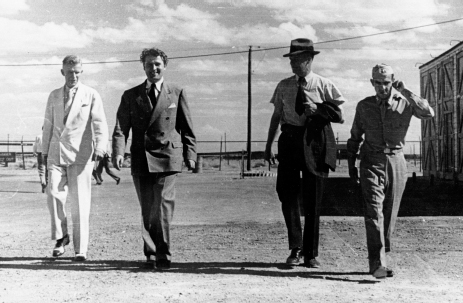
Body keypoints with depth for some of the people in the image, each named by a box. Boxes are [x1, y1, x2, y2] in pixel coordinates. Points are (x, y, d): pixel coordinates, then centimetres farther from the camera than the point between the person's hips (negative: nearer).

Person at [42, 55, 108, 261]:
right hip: (56, 153, 3)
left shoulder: (91, 95, 3)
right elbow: (48, 125, 19)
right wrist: (45, 151, 13)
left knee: (80, 202, -3)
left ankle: (81, 249, 4)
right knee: (54, 194, -12)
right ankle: (61, 237, 10)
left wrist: (100, 149, -18)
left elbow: (100, 125, -4)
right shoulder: (54, 96, 15)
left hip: (80, 154, -3)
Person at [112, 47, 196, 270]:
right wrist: (118, 153, -13)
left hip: (167, 156, -2)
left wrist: (190, 154, 3)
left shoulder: (177, 93, 8)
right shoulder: (130, 96, 10)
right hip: (140, 159, 2)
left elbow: (187, 128, 10)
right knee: (147, 209, 7)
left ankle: (162, 255, -4)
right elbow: (121, 128, 2)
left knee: (163, 204, -12)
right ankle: (151, 251, 21)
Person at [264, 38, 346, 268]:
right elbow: (276, 116, 11)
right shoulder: (284, 86, 9)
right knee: (287, 195, -4)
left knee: (312, 200, 3)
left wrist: (318, 109, -16)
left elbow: (338, 115, 1)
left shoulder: (324, 85, 2)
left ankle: (311, 254, 13)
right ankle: (295, 248, 10)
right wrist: (269, 145, 8)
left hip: (315, 141, -2)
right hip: (290, 139, 2)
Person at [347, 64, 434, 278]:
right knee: (374, 212, -14)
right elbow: (355, 137, 14)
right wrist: (351, 165, 12)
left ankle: (380, 260, 19)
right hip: (371, 162, -1)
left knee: (389, 214, 6)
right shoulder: (364, 106, 6)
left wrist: (405, 91, -15)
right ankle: (378, 263, -20)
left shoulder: (404, 103, 3)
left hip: (396, 162, 1)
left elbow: (428, 113, -16)